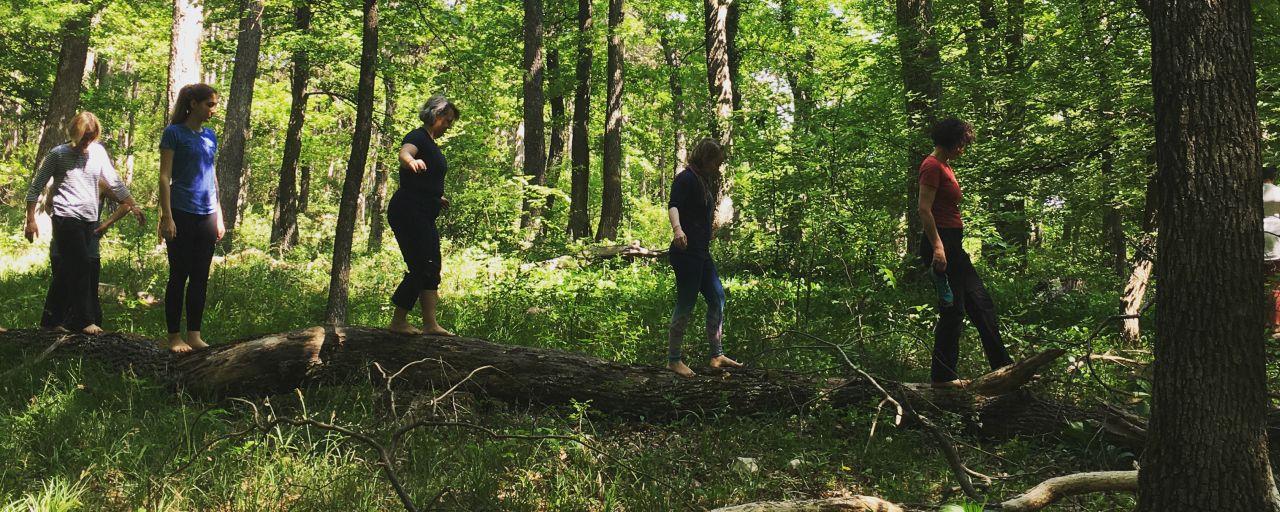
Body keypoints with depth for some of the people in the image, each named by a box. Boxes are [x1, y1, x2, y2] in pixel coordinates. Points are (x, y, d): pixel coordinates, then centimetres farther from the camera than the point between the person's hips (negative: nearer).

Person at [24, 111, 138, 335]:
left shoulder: (98, 151, 10)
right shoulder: (58, 154, -1)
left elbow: (114, 182, 16)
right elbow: (36, 187, 2)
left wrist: (133, 206, 11)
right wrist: (31, 220, -2)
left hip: (89, 219, 5)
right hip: (66, 218, -5)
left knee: (67, 270, 9)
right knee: (82, 267, -13)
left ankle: (51, 319, 18)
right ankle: (84, 320, -8)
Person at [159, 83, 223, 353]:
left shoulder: (210, 136, 13)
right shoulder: (174, 133, -5)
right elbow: (165, 177, -7)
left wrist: (219, 216, 15)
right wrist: (167, 217, -14)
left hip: (207, 216, 6)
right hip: (182, 215, -6)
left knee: (200, 277, 7)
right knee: (179, 276, 0)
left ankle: (194, 335, 13)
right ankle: (175, 336, 8)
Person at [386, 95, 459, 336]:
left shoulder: (432, 144, 19)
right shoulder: (417, 137, -11)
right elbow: (404, 153, -36)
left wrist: (438, 198, 41)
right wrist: (412, 161, -58)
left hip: (424, 216, 10)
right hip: (408, 212, -10)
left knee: (431, 268, 7)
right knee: (420, 267, -11)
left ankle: (430, 323, 8)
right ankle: (398, 321, -3)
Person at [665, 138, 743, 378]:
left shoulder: (703, 181, 19)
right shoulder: (686, 178, -10)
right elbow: (673, 206, -26)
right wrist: (677, 229, -45)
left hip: (701, 253, 10)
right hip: (686, 252, -10)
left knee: (717, 297, 12)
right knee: (685, 304, -7)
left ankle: (717, 355, 18)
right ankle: (673, 360, 2)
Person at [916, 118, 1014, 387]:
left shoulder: (945, 167, 20)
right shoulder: (932, 166, -11)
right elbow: (924, 209, -19)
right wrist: (937, 247, -25)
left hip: (952, 245, 11)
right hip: (941, 243, -11)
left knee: (981, 302, 13)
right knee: (953, 310, -6)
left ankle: (1002, 365, 20)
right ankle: (943, 375, 1)